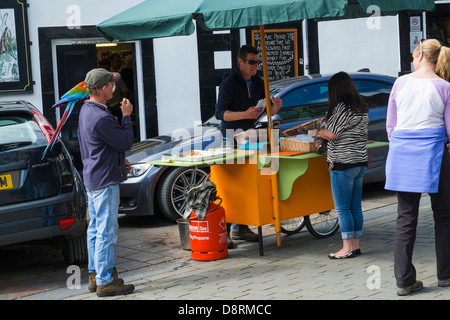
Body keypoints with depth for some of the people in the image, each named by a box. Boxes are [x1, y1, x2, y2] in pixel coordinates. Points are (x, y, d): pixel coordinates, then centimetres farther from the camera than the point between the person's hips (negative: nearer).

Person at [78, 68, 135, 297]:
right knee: (107, 231, -5)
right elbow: (125, 142, -16)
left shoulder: (86, 110, 9)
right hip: (105, 180, -11)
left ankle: (95, 275, 25)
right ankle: (105, 282, 1)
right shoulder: (101, 118, -24)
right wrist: (127, 116, -7)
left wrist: (119, 160, 18)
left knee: (95, 229, 16)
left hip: (93, 177, 11)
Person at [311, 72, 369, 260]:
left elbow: (332, 133, -16)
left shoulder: (341, 108, -14)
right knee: (355, 207, 12)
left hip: (343, 163, -9)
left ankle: (347, 248, -2)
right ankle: (356, 245, 16)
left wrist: (316, 133, 3)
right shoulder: (362, 109, 11)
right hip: (360, 161, 9)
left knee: (342, 208, -3)